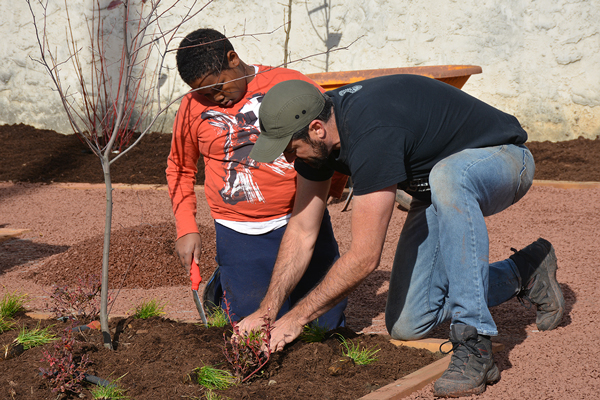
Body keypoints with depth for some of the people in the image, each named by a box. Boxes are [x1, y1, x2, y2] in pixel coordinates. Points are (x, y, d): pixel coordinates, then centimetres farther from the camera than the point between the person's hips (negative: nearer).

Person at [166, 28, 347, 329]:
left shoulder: (290, 84, -2)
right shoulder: (193, 107, 3)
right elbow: (180, 169, 16)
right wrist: (186, 228, 7)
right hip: (241, 234, 0)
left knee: (328, 322, 7)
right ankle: (220, 286, 27)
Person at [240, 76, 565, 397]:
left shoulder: (372, 134, -38)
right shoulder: (316, 133, -12)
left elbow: (365, 257, -35)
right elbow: (302, 231, -4)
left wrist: (295, 319, -26)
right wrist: (266, 311, -12)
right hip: (442, 187, 8)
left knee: (447, 176, -45)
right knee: (406, 325, -1)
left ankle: (474, 346, -36)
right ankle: (525, 272, 19)